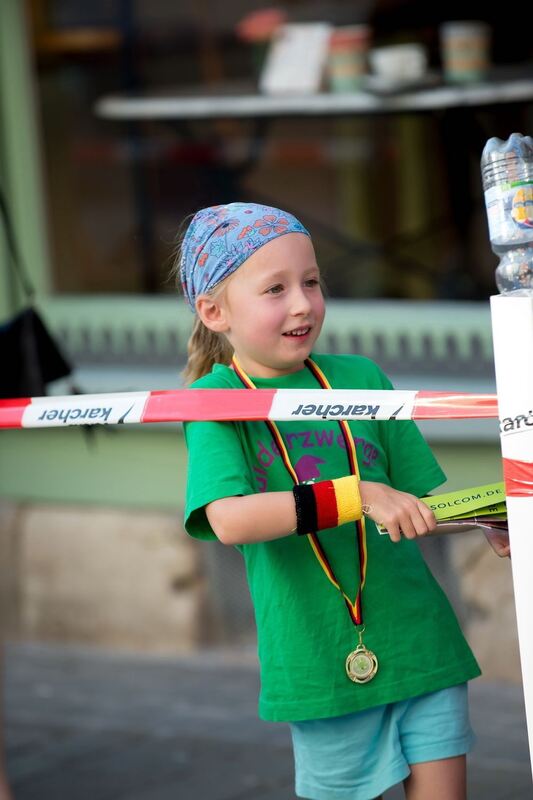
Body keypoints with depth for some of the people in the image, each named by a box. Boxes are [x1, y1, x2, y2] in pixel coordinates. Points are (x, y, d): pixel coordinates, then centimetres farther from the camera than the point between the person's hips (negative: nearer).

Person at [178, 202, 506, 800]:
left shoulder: (360, 377, 7)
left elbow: (413, 500, 13)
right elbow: (231, 520, -22)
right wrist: (359, 496, -27)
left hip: (421, 643, 3)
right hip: (322, 658, -3)